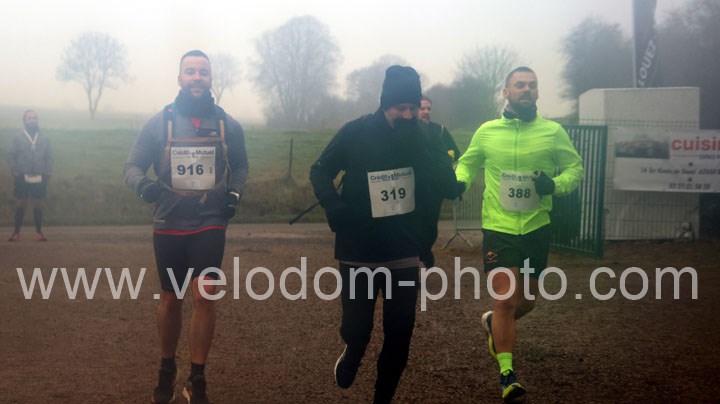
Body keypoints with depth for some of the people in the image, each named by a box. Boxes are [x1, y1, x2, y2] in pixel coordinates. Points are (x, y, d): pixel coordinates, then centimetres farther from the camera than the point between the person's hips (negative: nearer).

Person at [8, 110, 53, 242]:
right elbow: (13, 157, 2)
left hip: (39, 179, 1)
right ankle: (16, 232, 10)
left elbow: (49, 157, 7)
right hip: (22, 178, -1)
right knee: (20, 206, 3)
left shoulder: (45, 139, 7)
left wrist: (47, 175, -1)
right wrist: (15, 174, -6)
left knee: (38, 206, 4)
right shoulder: (17, 138, 3)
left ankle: (39, 232, 12)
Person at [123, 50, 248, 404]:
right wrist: (142, 184, -23)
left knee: (204, 296, -13)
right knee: (170, 299, 13)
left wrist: (235, 193, -4)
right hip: (169, 225, 1)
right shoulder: (159, 123, -4)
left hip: (210, 224, 0)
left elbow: (240, 166, 15)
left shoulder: (228, 125, 0)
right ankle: (167, 368, 35)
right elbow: (132, 166, 0)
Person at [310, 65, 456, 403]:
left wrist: (415, 147, -24)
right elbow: (320, 172, 1)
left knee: (399, 337, 6)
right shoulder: (355, 133, -8)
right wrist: (336, 209, -16)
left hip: (405, 254, 2)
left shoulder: (425, 137, -2)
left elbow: (448, 185, -12)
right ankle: (350, 355, 39)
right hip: (359, 254, -2)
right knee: (356, 330, 3)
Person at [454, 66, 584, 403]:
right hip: (498, 228, -2)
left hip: (536, 228, 2)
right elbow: (467, 162, 16)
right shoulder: (487, 131, 1)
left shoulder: (553, 132, -1)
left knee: (527, 301, 13)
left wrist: (555, 184, -15)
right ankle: (507, 374, 0)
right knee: (506, 299, -10)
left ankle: (494, 323, 46)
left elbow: (575, 168, 6)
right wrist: (459, 181, -5)